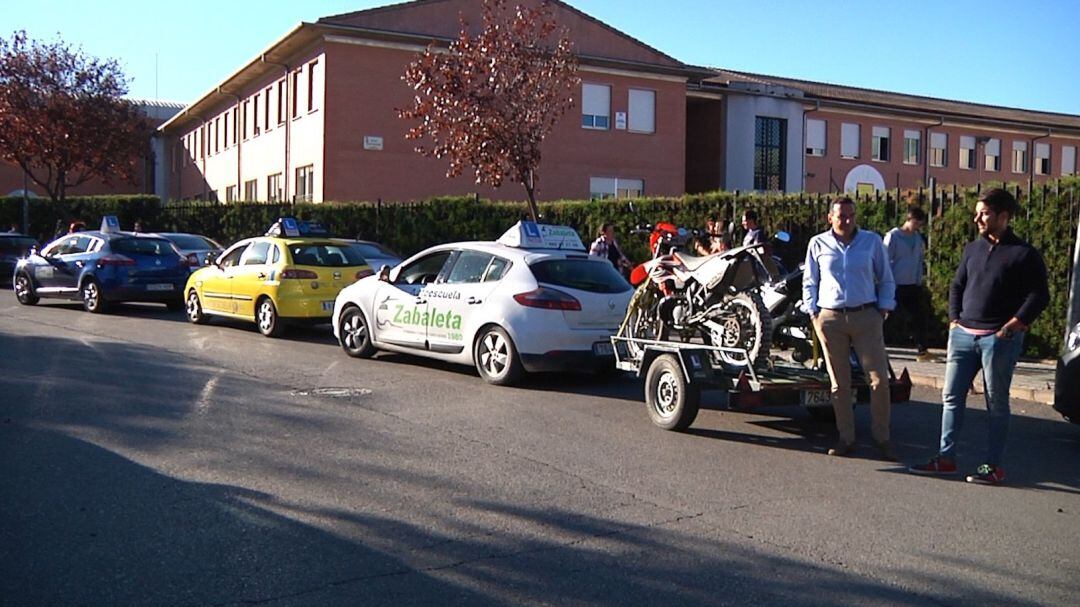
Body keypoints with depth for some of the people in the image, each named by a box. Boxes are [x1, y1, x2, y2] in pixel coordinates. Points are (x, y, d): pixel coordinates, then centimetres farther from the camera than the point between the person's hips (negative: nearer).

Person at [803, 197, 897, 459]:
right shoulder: (818, 244, 6)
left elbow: (886, 280, 12)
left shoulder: (872, 241, 5)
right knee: (839, 383, 5)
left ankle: (882, 437, 10)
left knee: (880, 379, -4)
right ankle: (846, 438, 14)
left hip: (866, 317, 0)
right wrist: (813, 312, 4)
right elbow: (809, 282, 13)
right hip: (831, 318, 0)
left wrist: (884, 309, 2)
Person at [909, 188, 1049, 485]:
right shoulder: (973, 248, 13)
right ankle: (946, 458, 13)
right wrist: (954, 319, 8)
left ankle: (994, 466, 10)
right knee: (952, 397, 6)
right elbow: (956, 286, 20)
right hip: (963, 335, 6)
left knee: (996, 403, 2)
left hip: (999, 339, -6)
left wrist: (1010, 328, -13)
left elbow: (1039, 296, -8)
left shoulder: (1024, 254, -4)